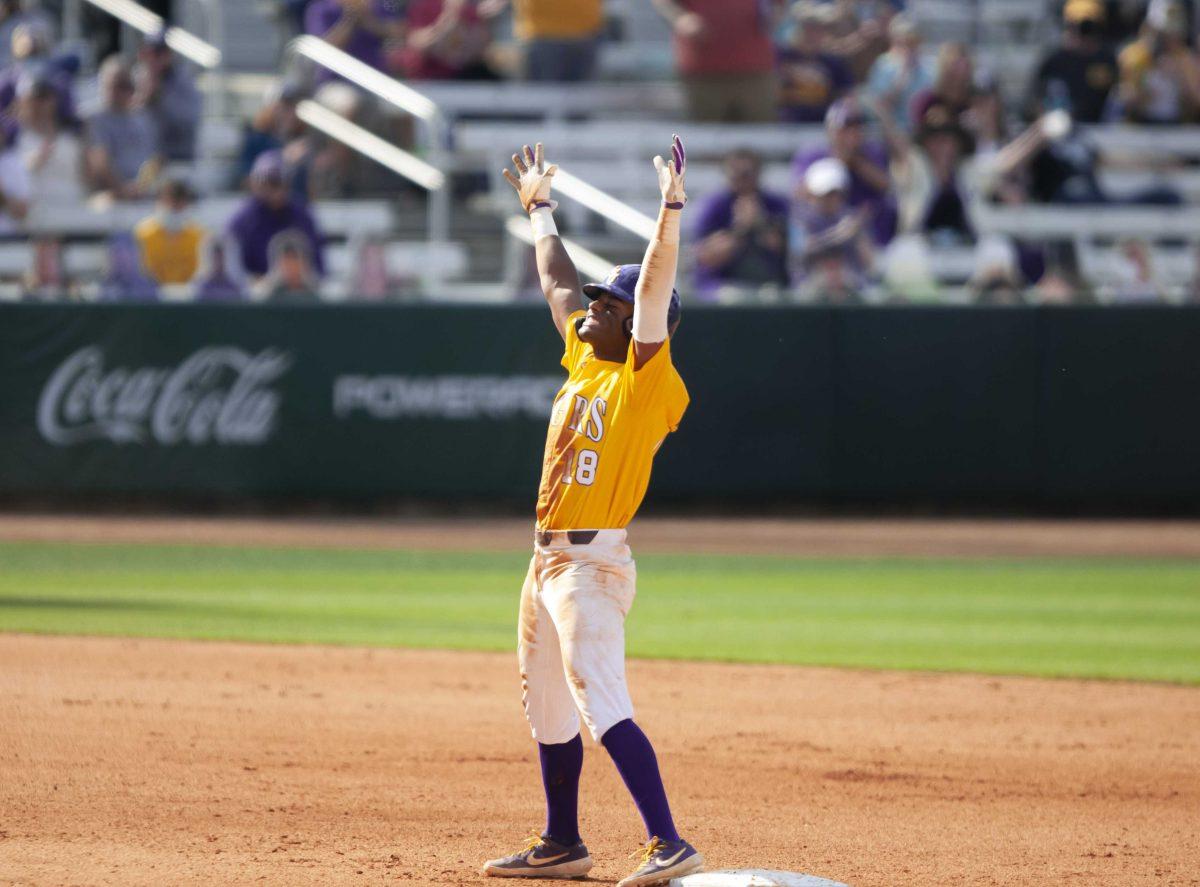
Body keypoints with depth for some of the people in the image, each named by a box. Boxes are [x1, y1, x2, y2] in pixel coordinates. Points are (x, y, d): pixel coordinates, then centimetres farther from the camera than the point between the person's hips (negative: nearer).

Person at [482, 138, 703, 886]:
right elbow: (559, 280, 27)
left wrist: (672, 207, -31)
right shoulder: (584, 360, 13)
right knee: (548, 711, 17)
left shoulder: (647, 378, -9)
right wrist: (540, 206, 37)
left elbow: (654, 288, -22)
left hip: (594, 563, -9)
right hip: (548, 562, 9)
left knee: (602, 705, -20)